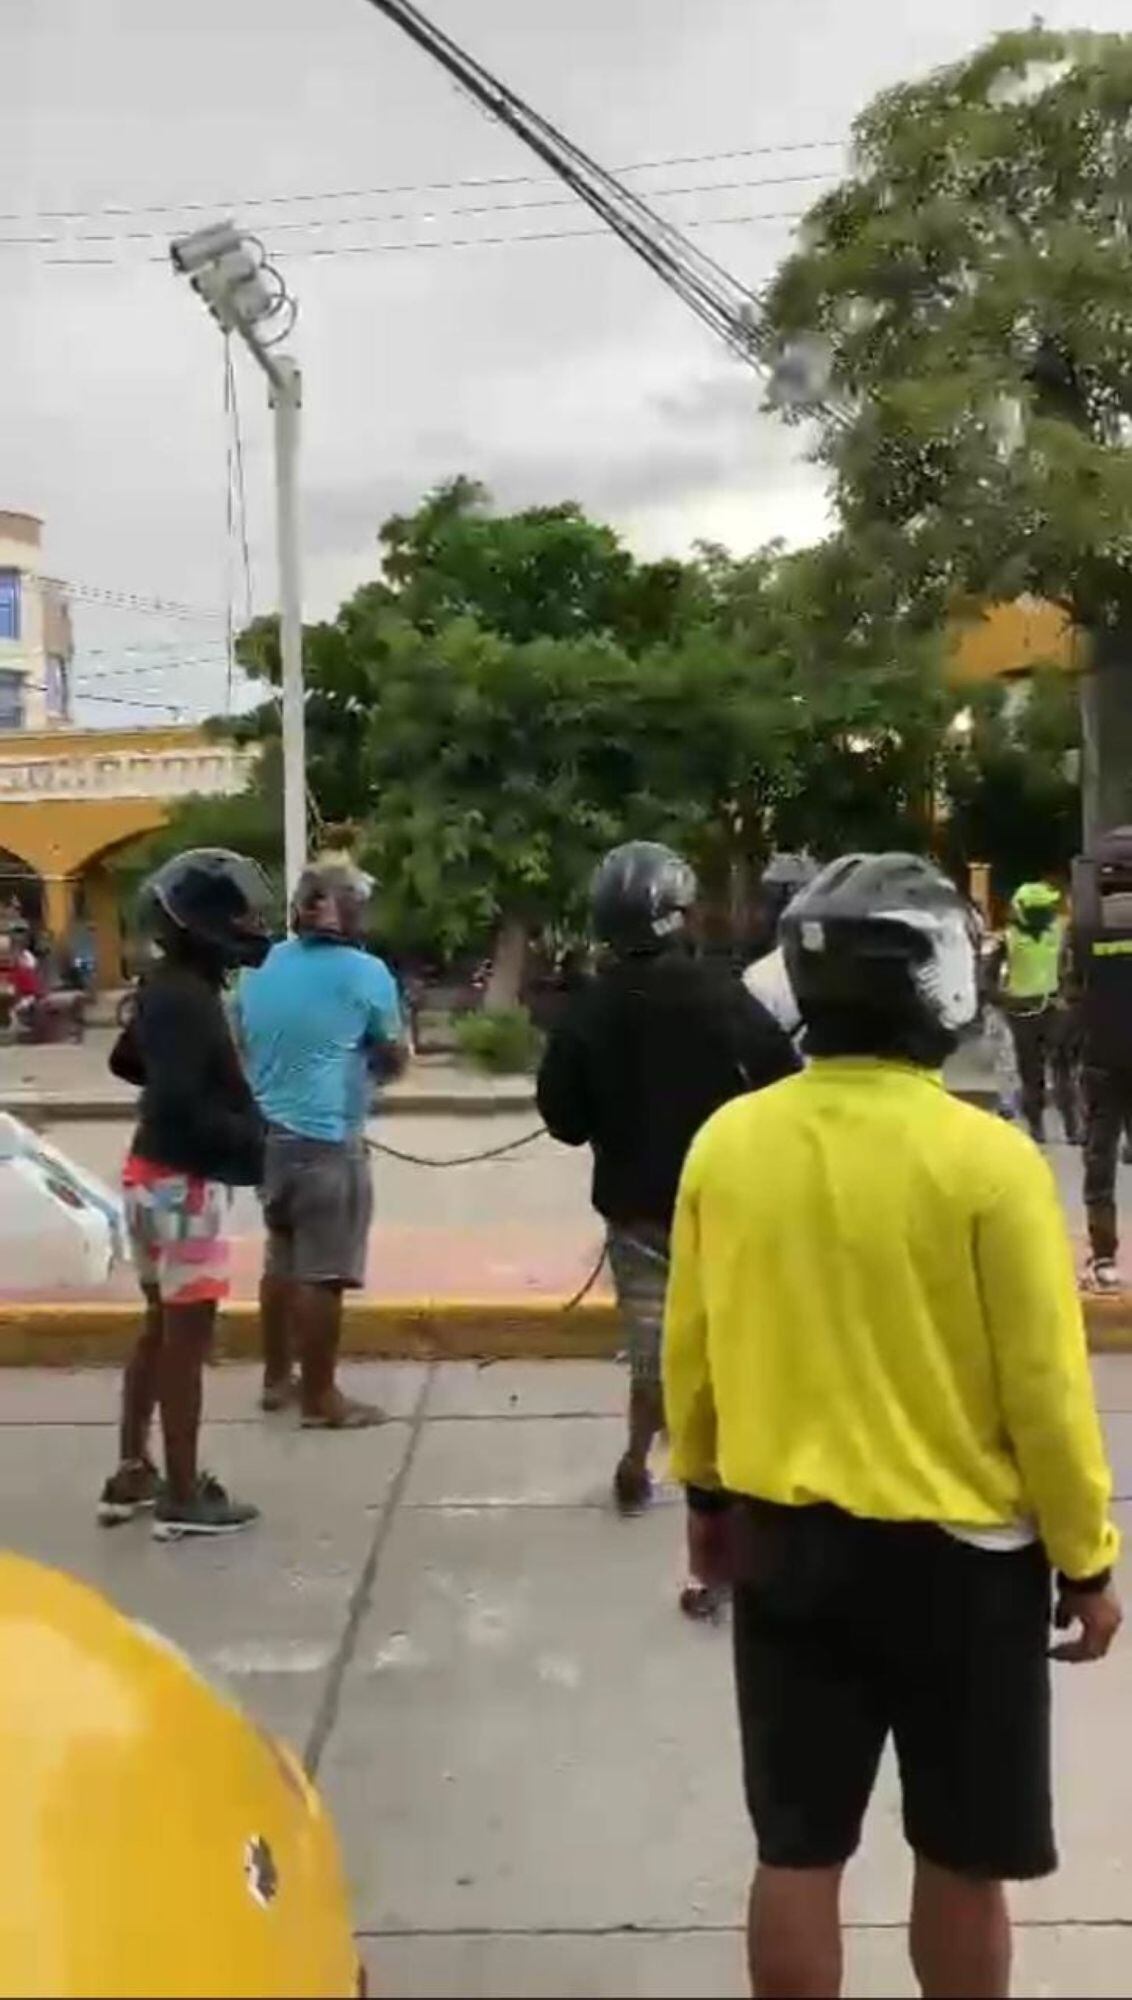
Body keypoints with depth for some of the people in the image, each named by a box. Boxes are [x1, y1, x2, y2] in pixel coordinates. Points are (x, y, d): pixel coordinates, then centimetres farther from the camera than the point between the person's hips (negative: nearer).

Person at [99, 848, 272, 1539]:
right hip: (186, 1182, -10)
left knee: (161, 1328, 19)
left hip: (156, 1174, 10)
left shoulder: (167, 988, 8)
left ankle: (132, 1474, 28)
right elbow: (181, 1108, -29)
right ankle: (184, 1497, 9)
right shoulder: (188, 999, -22)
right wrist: (251, 1142, -20)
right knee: (187, 1336, 0)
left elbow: (127, 1062, 23)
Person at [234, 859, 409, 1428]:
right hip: (327, 1140, -7)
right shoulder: (364, 973, -10)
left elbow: (242, 1045, 19)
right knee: (322, 1272, 0)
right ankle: (319, 1397, 7)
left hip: (266, 1132, 7)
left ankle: (277, 1378, 28)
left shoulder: (261, 968, 8)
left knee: (282, 1259, 19)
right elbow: (395, 1058, 0)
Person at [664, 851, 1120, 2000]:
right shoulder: (987, 1158, -18)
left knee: (797, 1848, 15)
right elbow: (1043, 1387, -12)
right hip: (960, 1550, -3)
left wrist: (703, 1490, 19)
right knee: (963, 1860, 16)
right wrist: (1085, 1560, 1)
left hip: (783, 1538, 4)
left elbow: (689, 1349, 3)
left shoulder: (727, 1141, -7)